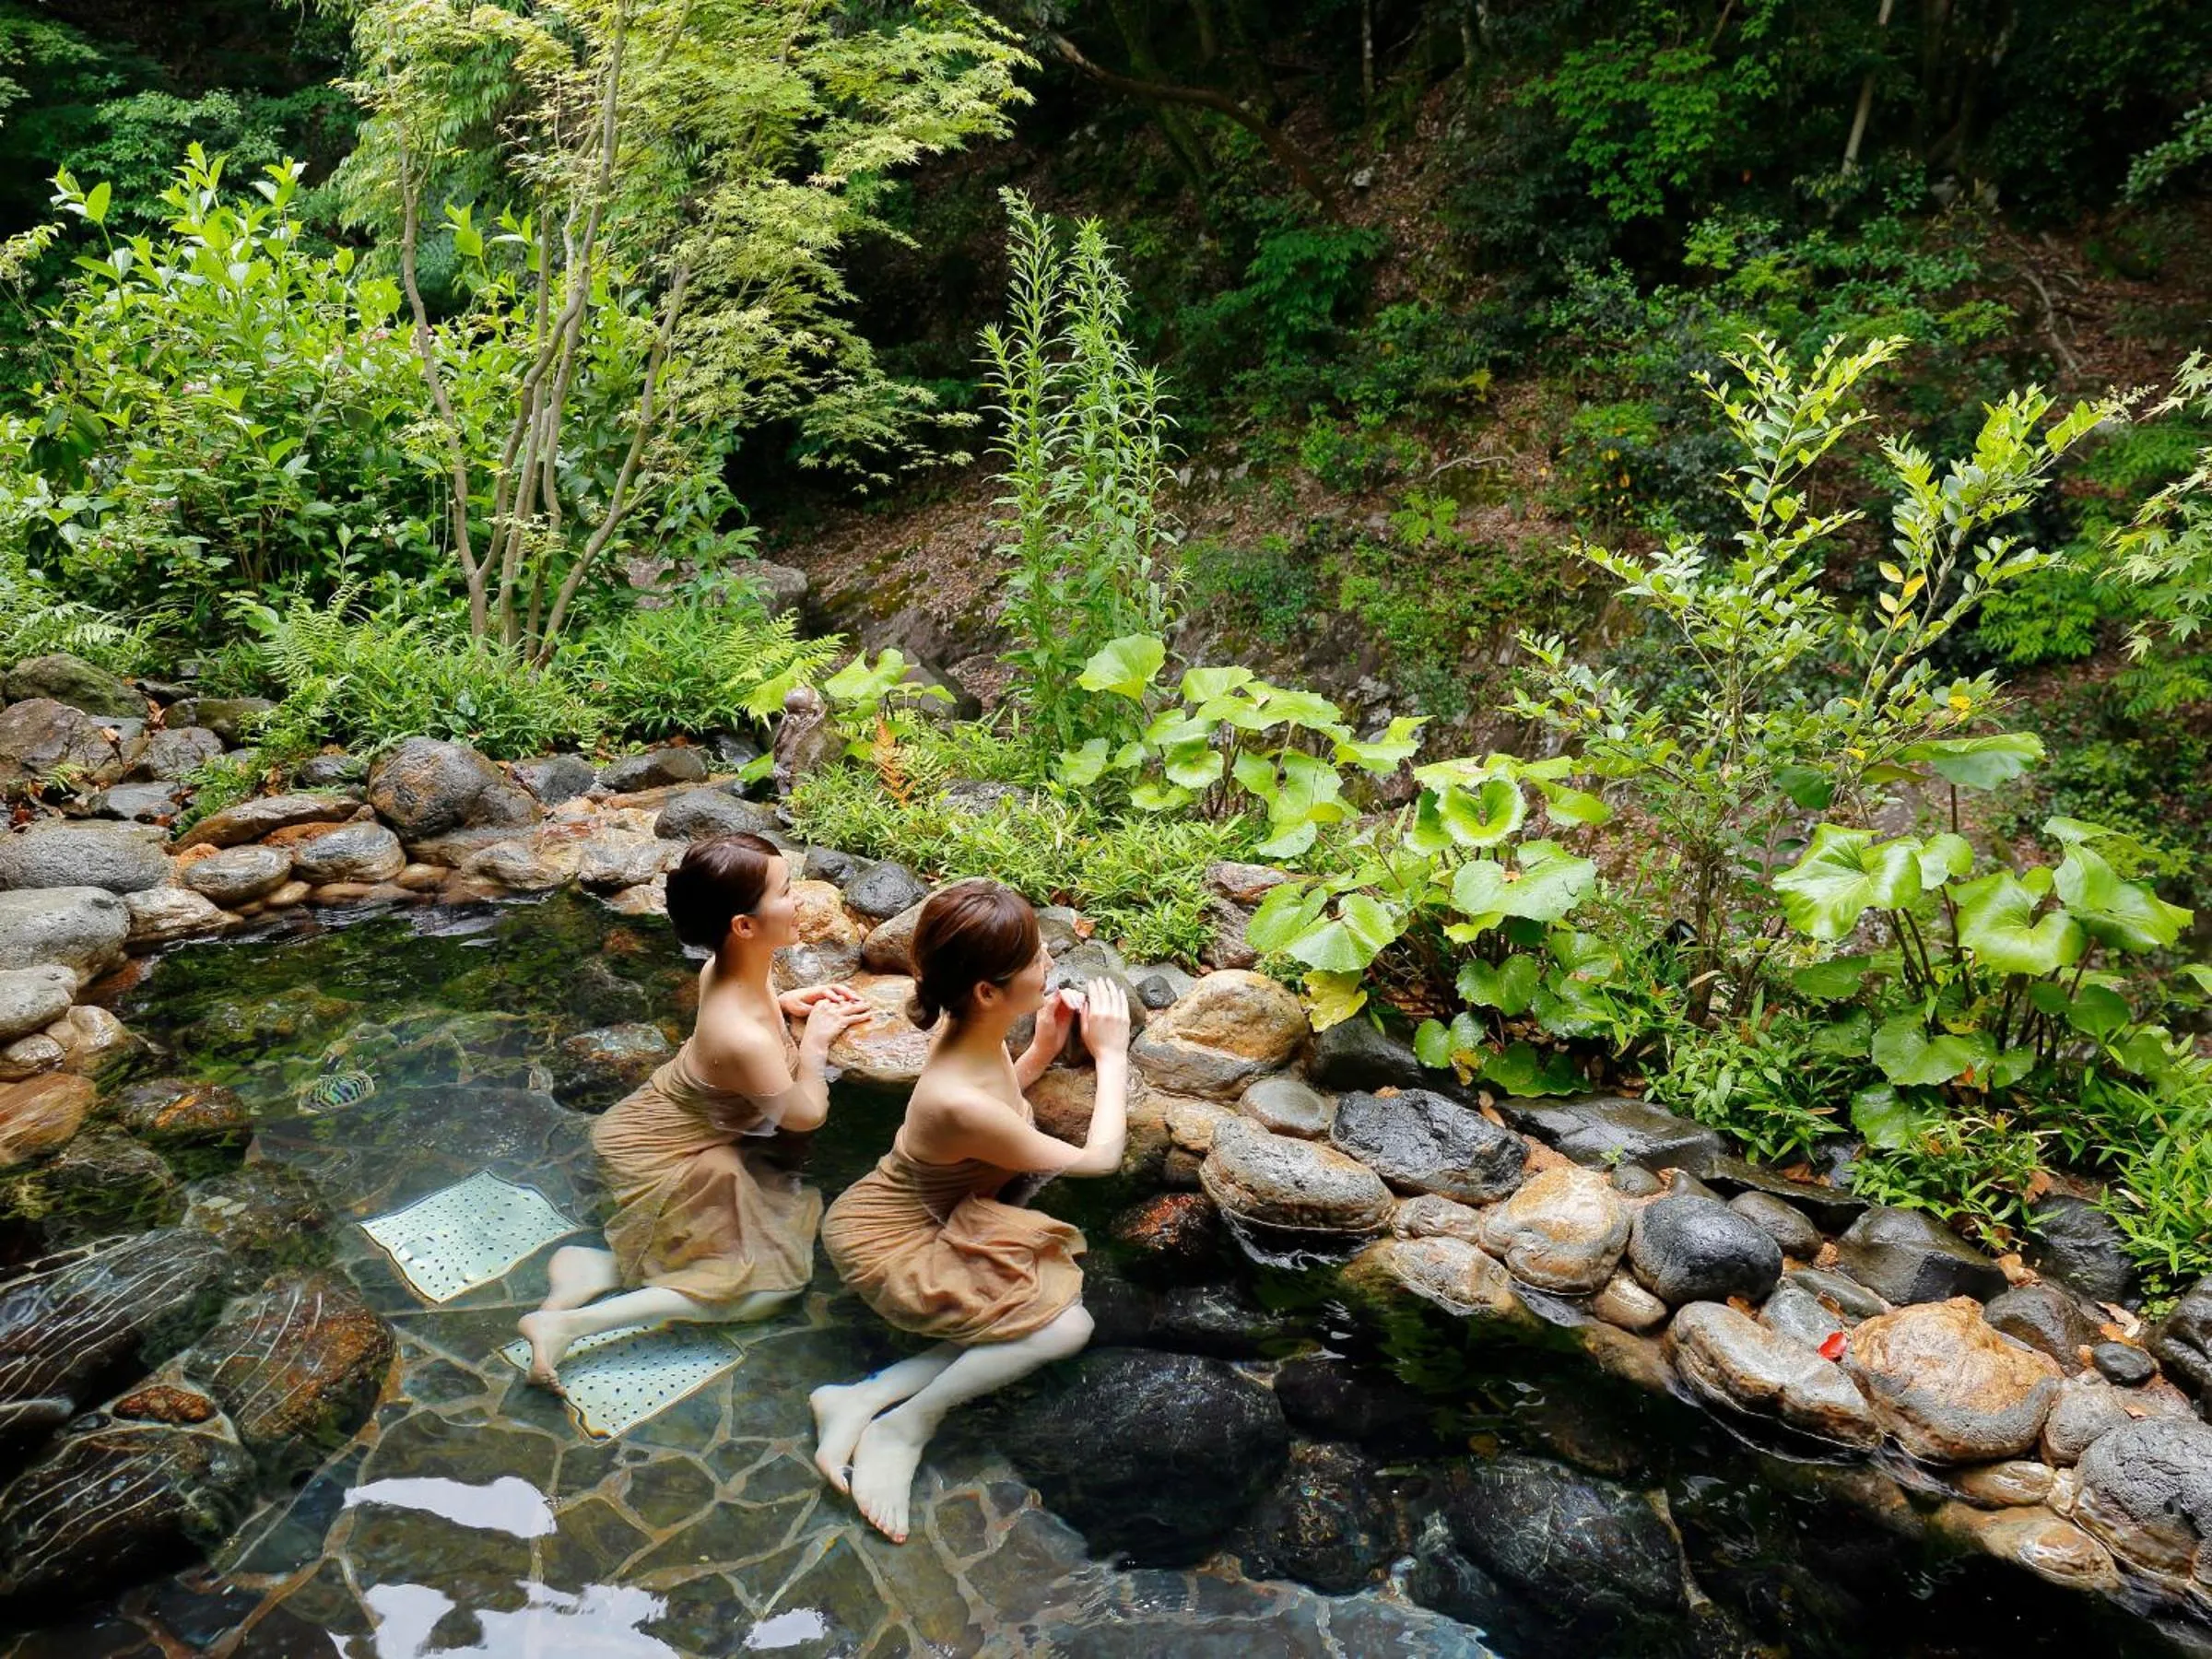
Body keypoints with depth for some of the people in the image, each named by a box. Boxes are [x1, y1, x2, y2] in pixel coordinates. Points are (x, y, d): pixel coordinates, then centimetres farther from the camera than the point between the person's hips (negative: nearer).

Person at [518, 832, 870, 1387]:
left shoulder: (724, 966, -11)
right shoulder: (744, 1038, -36)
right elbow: (806, 1114, -18)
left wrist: (789, 1001, 1)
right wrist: (815, 1041, -6)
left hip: (656, 1124, 9)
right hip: (661, 1163, -9)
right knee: (768, 1284, -7)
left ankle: (597, 1267, 8)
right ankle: (570, 1322, -10)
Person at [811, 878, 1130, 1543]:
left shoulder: (975, 1033, -11)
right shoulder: (961, 1104, -36)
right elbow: (1100, 1157, -20)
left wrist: (1044, 1046, 1)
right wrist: (1111, 1054, -10)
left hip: (933, 1215, 9)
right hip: (892, 1247, -9)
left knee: (1061, 1311, -5)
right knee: (1064, 1325, -16)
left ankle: (869, 1396, -5)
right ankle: (904, 1426, -6)